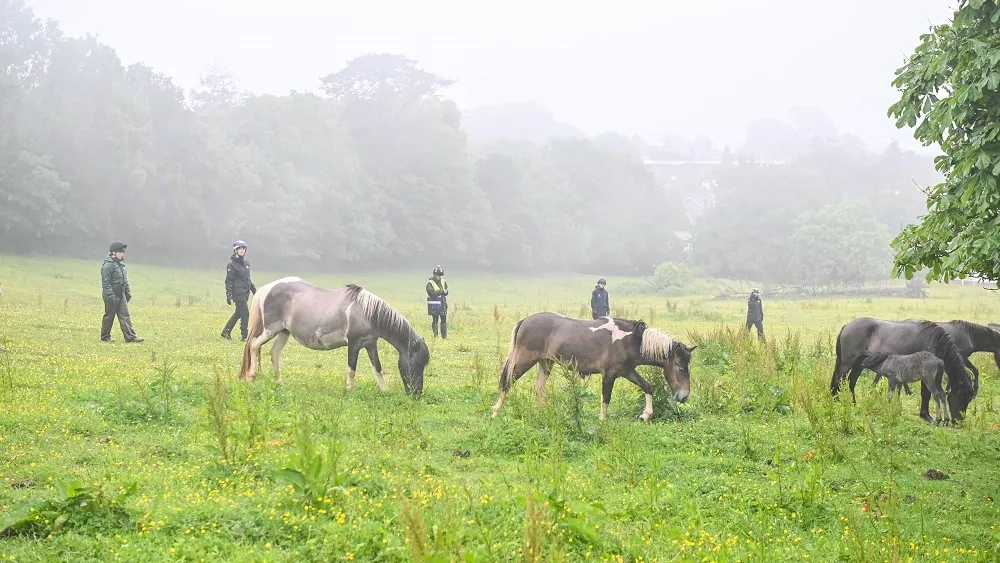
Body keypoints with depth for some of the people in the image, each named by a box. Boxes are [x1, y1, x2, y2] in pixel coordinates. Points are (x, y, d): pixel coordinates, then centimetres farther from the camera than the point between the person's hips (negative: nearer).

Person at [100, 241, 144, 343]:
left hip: (121, 296, 8)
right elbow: (105, 282, -18)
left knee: (125, 316, 1)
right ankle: (105, 336, 15)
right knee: (109, 316, 3)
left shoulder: (121, 264, 14)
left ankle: (130, 336, -4)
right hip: (112, 297, -8)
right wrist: (110, 296, -23)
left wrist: (128, 293, 19)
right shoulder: (108, 265, -14)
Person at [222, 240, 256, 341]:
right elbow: (228, 281, -9)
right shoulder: (232, 265, -8)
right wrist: (228, 295, -14)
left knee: (238, 313, 14)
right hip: (238, 293, -8)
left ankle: (226, 331, 26)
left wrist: (254, 289, 23)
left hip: (245, 293, 8)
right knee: (245, 313, -9)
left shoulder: (246, 263, 13)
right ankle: (244, 336, -5)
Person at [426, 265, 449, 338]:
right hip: (434, 305, -5)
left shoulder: (443, 282, 11)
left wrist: (445, 292, -13)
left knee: (444, 320, 5)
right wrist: (441, 291, -22)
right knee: (435, 321, 0)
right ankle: (435, 336, 4)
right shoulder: (430, 283, -7)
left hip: (442, 304, 5)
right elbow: (432, 293, -19)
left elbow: (446, 292, 11)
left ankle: (444, 336, 11)